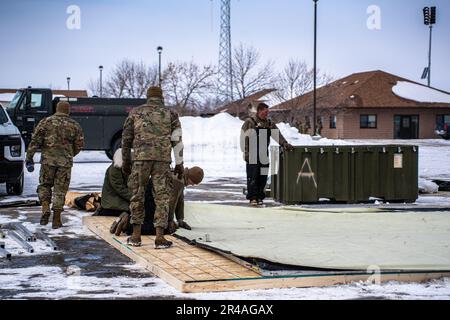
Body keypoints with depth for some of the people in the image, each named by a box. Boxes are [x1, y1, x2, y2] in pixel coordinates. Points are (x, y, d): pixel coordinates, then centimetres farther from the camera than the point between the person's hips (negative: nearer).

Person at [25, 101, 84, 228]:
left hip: (48, 159, -1)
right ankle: (56, 220, 5)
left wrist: (29, 158, 0)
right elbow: (79, 145, 9)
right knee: (60, 189, 6)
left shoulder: (46, 122, 2)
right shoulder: (75, 125, 7)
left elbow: (35, 141, -3)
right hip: (66, 161, 1)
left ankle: (45, 208, -3)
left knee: (44, 185, 18)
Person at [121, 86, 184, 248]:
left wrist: (126, 161, 21)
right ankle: (160, 237, -3)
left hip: (141, 158, 1)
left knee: (137, 195, 11)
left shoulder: (135, 112, 15)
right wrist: (179, 164, 7)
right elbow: (177, 140, 5)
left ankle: (136, 235, 12)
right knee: (162, 197, 2)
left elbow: (126, 138, 14)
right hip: (162, 160, 0)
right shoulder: (170, 114, 13)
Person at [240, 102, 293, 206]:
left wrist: (284, 143, -9)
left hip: (264, 156, 5)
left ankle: (260, 197, 13)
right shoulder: (249, 122, -1)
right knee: (252, 177, -6)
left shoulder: (269, 123, 14)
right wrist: (245, 152, -8)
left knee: (262, 177, 4)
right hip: (252, 156, -5)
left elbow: (277, 134, 7)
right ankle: (253, 197, -2)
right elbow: (243, 138, -3)